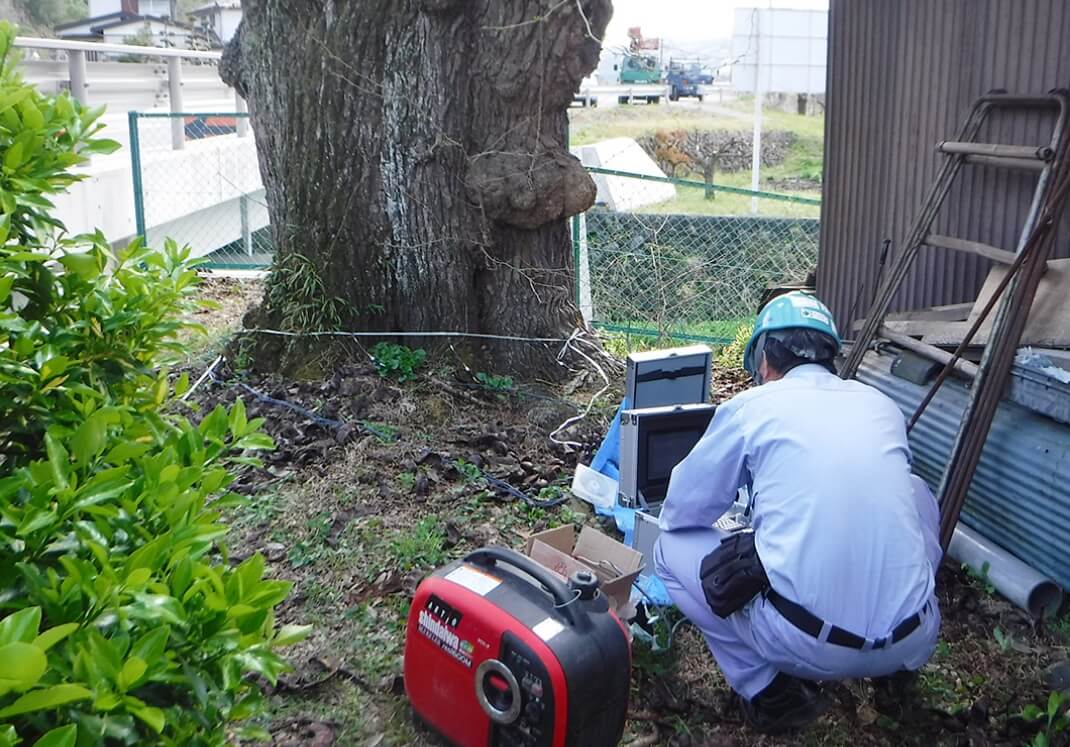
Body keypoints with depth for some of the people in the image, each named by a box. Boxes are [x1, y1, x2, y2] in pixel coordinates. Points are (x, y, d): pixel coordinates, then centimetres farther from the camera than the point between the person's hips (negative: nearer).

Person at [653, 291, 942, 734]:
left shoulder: (751, 407, 2)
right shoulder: (882, 406, 14)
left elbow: (679, 513, 11)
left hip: (808, 645, -4)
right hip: (913, 641, 5)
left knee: (671, 548, 15)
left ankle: (772, 694, 10)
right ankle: (897, 665, 29)